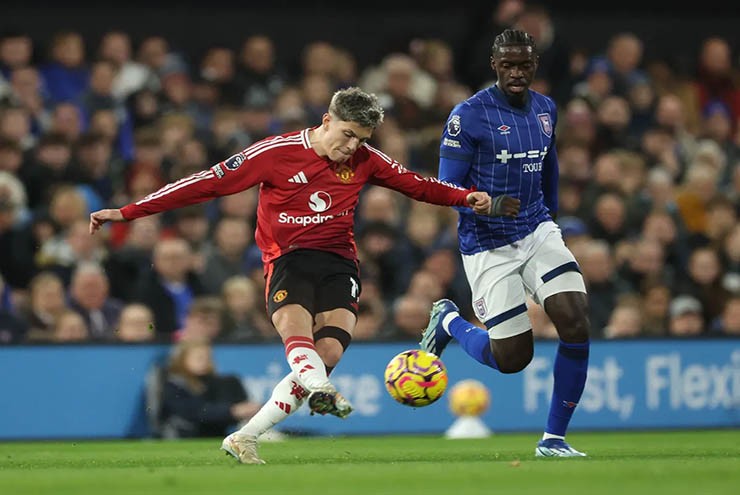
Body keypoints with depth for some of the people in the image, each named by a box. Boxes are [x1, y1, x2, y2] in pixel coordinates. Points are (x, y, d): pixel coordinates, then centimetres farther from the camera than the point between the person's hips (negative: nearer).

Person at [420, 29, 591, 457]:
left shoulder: (546, 109, 5)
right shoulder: (468, 116, -14)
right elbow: (448, 188, -13)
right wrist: (489, 206, -31)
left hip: (538, 232, 5)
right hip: (489, 246, -5)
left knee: (577, 323, -17)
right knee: (513, 358, -4)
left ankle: (554, 439, -4)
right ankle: (449, 321, 29)